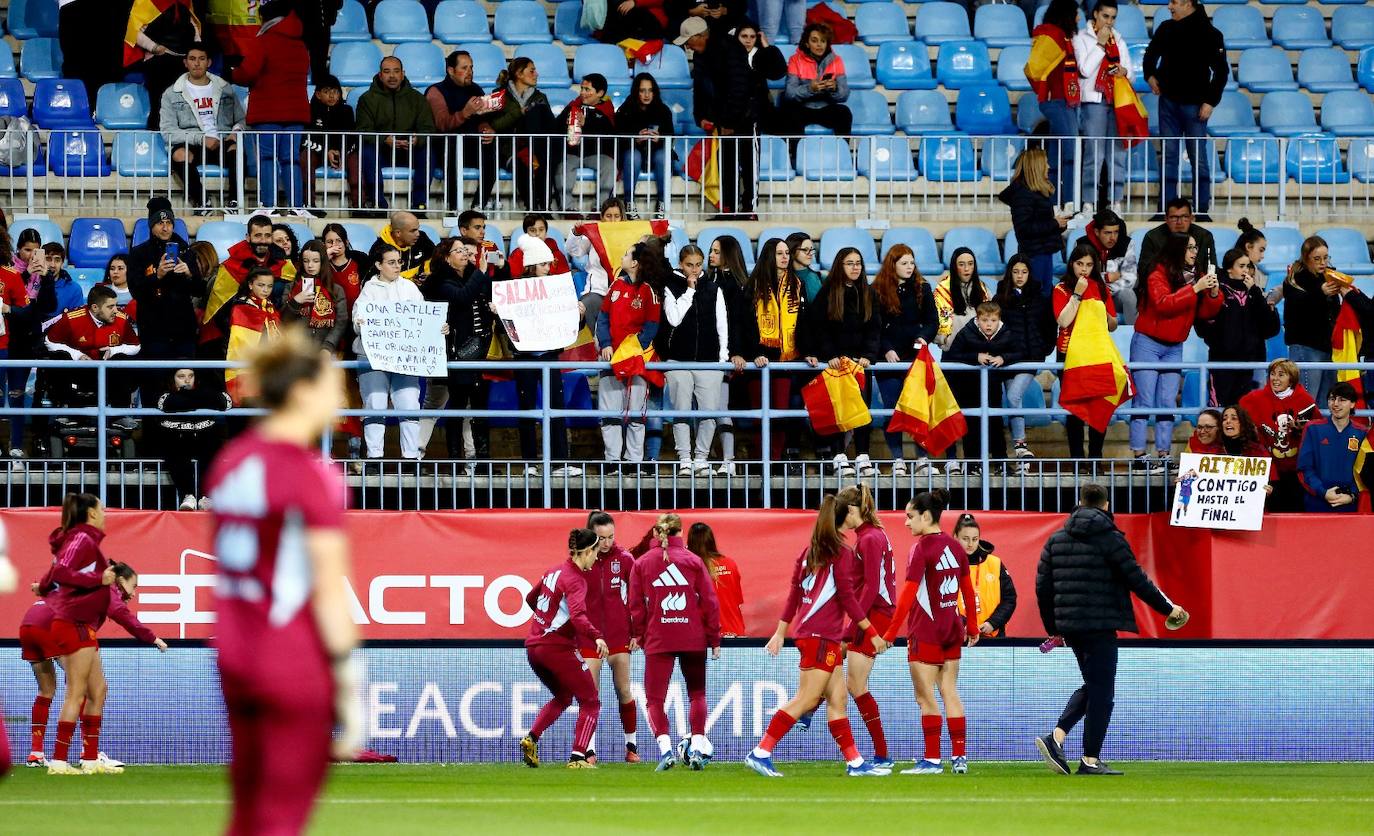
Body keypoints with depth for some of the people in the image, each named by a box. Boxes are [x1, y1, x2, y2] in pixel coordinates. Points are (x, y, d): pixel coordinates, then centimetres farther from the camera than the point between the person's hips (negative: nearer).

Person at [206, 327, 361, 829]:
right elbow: (329, 590, -16)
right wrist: (349, 681, -13)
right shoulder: (313, 476, -15)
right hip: (297, 657, -7)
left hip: (235, 655, 7)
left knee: (246, 811, 14)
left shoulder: (230, 460, 7)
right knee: (283, 818, -2)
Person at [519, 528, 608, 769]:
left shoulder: (554, 572, 11)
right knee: (590, 702, 4)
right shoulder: (575, 580, -15)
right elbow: (578, 615, -32)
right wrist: (597, 637, -44)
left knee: (562, 697, 27)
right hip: (558, 647, -8)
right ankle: (577, 757, -7)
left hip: (533, 647, 8)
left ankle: (531, 738, 9)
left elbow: (530, 598, 28)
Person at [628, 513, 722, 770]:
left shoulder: (642, 563, 3)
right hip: (694, 639, 1)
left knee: (655, 698, 3)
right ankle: (698, 744, 1)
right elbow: (710, 602, 1)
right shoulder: (694, 561, 3)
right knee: (697, 694, 15)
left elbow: (636, 604, 3)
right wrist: (714, 638, 8)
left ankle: (665, 746, -18)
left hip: (658, 640, -1)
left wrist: (637, 635, 16)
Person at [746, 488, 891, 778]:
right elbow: (847, 597, -13)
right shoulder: (841, 552, -11)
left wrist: (781, 632, 19)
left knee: (837, 699, 9)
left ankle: (855, 762, 9)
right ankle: (761, 753, -9)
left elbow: (794, 593, 16)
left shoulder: (813, 549, 14)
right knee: (807, 699, -8)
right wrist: (871, 633, -7)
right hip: (822, 636, -9)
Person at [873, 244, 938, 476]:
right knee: (892, 410, -2)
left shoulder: (922, 289, 8)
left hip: (916, 357, 1)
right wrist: (887, 350, -10)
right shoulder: (878, 291, 2)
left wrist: (925, 337, -11)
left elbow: (932, 321, 9)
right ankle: (897, 459, 2)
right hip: (889, 358, -1)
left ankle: (922, 457, -3)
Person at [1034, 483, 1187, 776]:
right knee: (1101, 692, 1)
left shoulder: (1056, 540, 10)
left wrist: (1052, 627, 21)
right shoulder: (1110, 539, -7)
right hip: (1100, 625, -6)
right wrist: (1167, 608, 6)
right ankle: (1090, 761, 1)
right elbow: (1137, 580, -7)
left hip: (1069, 625, 6)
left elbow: (1043, 586, 10)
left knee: (1092, 686, 20)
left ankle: (1055, 738, 5)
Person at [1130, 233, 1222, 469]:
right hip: (1148, 343, -6)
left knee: (1168, 403, 4)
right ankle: (1139, 454, -9)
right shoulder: (1158, 275, -10)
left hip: (1174, 347, 6)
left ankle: (1164, 453, 5)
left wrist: (1214, 294, -14)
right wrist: (1195, 289, -25)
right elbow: (1163, 303, -25)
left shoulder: (1198, 275, 6)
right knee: (1145, 402, -8)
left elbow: (1205, 313, 5)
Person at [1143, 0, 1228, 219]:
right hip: (1168, 101, 5)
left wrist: (1210, 102, -11)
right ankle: (1166, 208, 9)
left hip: (1194, 104, -5)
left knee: (1198, 157, -2)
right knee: (1169, 156, 6)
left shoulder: (1209, 34, -7)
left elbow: (1221, 70, -6)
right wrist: (1150, 75, 9)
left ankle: (1202, 210, 2)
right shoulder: (1166, 29, 7)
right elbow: (1151, 53, 26)